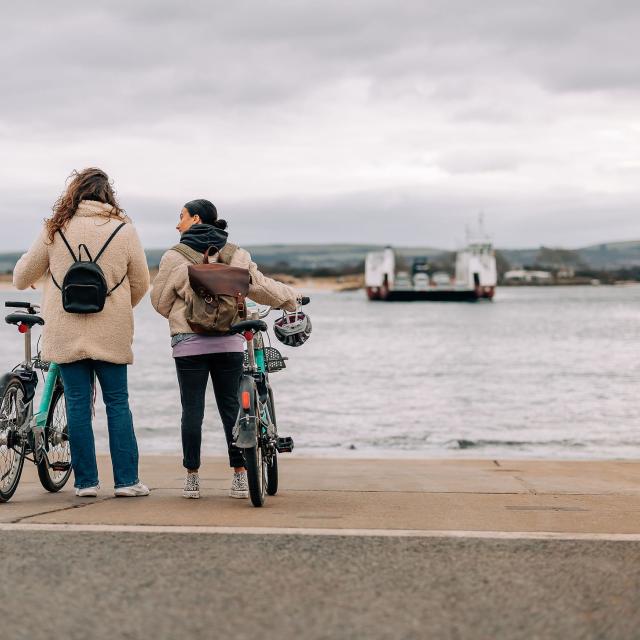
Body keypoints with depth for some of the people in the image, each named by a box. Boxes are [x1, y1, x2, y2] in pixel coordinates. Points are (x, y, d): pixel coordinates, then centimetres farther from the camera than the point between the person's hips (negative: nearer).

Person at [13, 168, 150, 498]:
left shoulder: (55, 229, 0)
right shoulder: (124, 229, -1)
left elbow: (22, 277, 9)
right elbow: (141, 284, 5)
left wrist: (21, 279, 33)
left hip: (65, 332, 1)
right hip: (111, 333, 0)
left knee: (77, 404, 6)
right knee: (117, 403, 7)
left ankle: (86, 481, 8)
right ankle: (126, 480, 6)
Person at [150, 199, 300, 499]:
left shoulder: (175, 257, -5)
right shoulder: (237, 255, 4)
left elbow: (160, 300, 2)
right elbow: (259, 286, 9)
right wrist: (291, 297, 27)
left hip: (189, 344, -3)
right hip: (229, 342, 3)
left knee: (192, 409, 4)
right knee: (231, 407, 9)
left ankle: (192, 478, 8)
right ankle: (240, 477, 9)